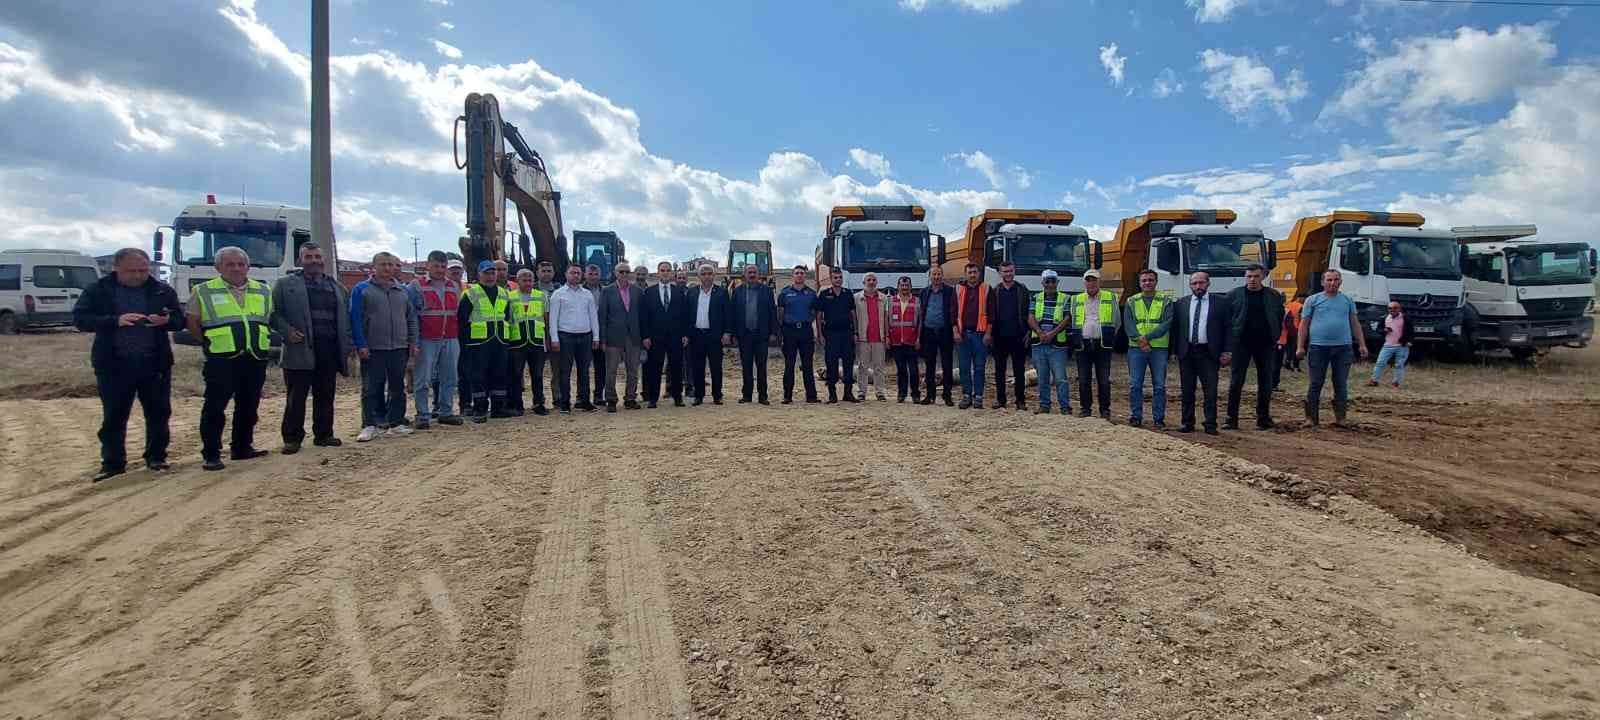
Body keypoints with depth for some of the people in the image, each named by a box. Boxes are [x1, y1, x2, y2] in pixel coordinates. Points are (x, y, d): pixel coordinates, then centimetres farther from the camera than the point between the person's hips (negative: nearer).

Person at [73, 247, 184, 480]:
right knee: (114, 417, 5)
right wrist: (116, 320, -23)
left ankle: (156, 458, 20)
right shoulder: (98, 291, 1)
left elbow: (180, 319, 6)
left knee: (159, 413, 7)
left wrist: (166, 320, -18)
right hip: (113, 365, -1)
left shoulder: (163, 290, 5)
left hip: (154, 363, 1)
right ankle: (112, 463, 15)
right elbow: (80, 318, -7)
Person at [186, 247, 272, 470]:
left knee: (249, 407, 11)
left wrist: (261, 341, 11)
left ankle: (242, 448, 23)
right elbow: (192, 322, 4)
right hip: (222, 360, -4)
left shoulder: (263, 291, 13)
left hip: (255, 359, 4)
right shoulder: (204, 291, 2)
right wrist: (212, 343, 1)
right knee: (214, 408, -3)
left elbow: (269, 319, 23)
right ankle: (210, 455, 3)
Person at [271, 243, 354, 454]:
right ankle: (292, 438, 8)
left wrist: (348, 345, 8)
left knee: (325, 396, 9)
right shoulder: (286, 285, 6)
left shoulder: (337, 287, 17)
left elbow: (345, 318, 16)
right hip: (300, 350, -3)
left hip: (329, 351, 4)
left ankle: (324, 434, 18)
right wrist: (287, 331, -13)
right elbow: (274, 313, 2)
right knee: (296, 398, 0)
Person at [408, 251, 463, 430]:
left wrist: (459, 337, 11)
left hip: (450, 341, 4)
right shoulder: (416, 286, 0)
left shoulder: (454, 287, 14)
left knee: (449, 378, 8)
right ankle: (423, 416, 4)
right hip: (426, 341, -4)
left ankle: (446, 412, 18)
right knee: (423, 380, -2)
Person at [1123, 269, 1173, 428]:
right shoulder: (1132, 301, 11)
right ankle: (1135, 416, 10)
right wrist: (1139, 340, -15)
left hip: (1159, 349, -1)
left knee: (1159, 385, 1)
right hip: (1136, 348, 1)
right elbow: (1128, 324, 1)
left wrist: (1148, 337, -16)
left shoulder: (1165, 302, 7)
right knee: (1135, 385, 1)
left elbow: (1167, 323, -5)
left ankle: (1159, 419, 9)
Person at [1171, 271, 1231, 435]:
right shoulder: (1181, 304, 9)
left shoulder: (1220, 303, 4)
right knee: (1187, 390, 8)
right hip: (1186, 352, 2)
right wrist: (1175, 351, 3)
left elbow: (1227, 328, 3)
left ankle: (1210, 424, 3)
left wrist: (1225, 351, -3)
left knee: (1211, 391, -2)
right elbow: (1175, 328, 9)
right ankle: (1188, 422, 16)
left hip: (1208, 353, -2)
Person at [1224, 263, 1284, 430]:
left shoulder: (1274, 296, 6)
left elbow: (1280, 318, 12)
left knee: (1265, 384, 6)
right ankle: (1232, 419, 3)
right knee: (1235, 382, -2)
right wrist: (1229, 344, -3)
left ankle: (1263, 419, 15)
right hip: (1241, 344, -1)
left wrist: (1275, 338, 2)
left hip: (1266, 345, 2)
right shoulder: (1233, 295, 2)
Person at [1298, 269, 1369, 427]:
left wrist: (1362, 345, 8)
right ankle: (1311, 417, 7)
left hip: (1343, 347, 2)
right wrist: (1301, 347, -3)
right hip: (1318, 347, -2)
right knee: (1316, 383, 2)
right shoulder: (1313, 300, 5)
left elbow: (1355, 324, 14)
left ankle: (1340, 417, 12)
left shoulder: (1347, 300, 12)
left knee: (1341, 384, 5)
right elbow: (1304, 324, 3)